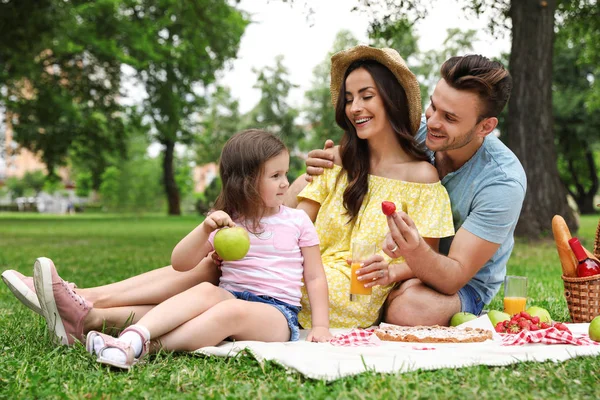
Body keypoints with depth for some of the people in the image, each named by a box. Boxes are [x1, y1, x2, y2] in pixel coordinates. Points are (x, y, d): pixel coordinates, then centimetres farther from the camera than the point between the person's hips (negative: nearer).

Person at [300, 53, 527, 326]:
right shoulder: (415, 132, -13)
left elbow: (455, 277, -27)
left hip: (465, 285, -4)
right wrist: (322, 169, -22)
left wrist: (416, 252, -50)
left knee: (410, 306, -41)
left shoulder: (503, 182, -25)